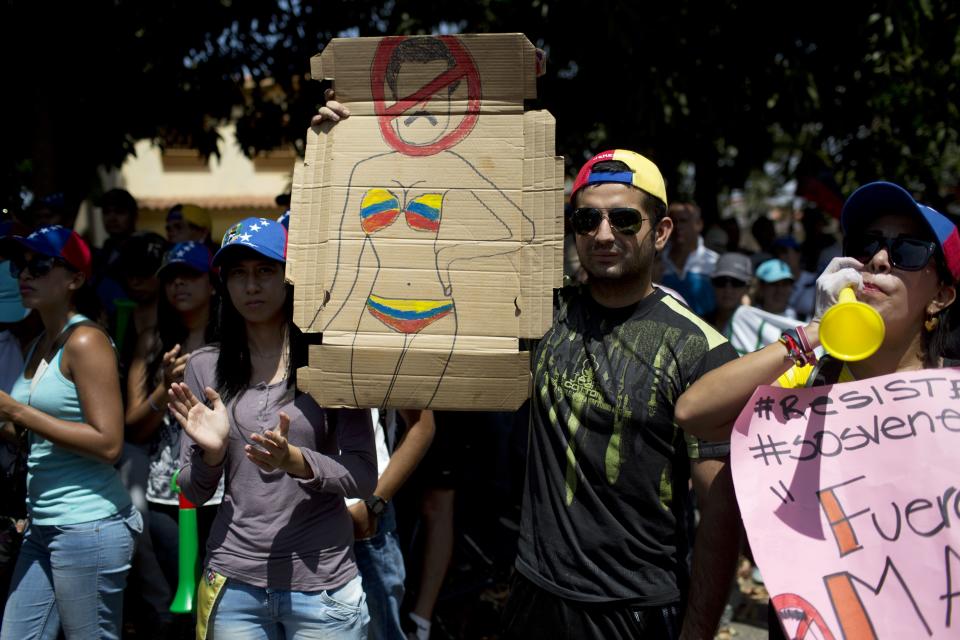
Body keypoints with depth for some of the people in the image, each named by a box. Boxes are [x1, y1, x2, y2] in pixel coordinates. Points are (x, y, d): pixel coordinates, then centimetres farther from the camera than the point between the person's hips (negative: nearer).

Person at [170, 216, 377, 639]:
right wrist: (212, 452, -15)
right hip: (232, 583, 2)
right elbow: (194, 493, 4)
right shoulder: (205, 366, 2)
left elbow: (364, 478, -7)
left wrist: (298, 461, -23)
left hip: (321, 583, -2)